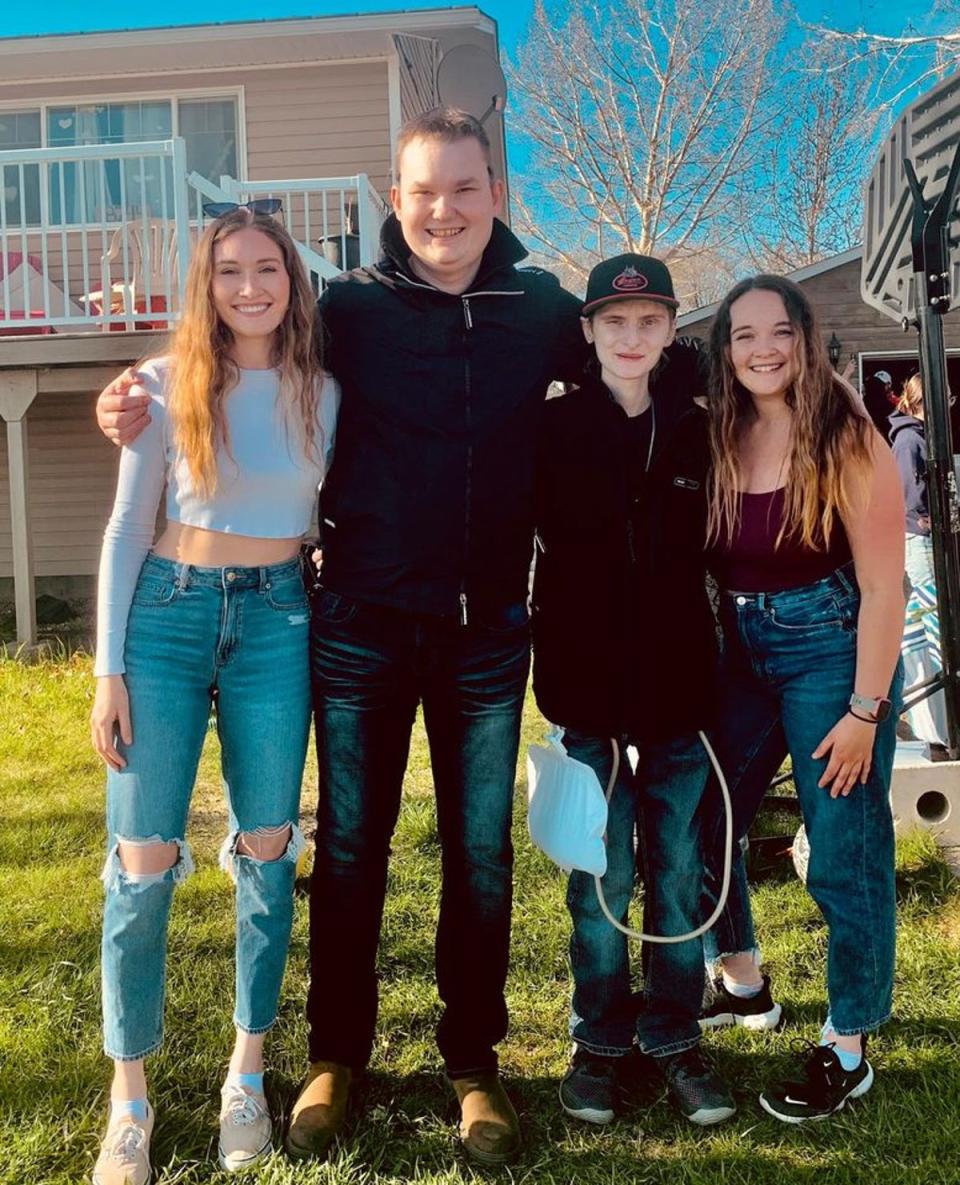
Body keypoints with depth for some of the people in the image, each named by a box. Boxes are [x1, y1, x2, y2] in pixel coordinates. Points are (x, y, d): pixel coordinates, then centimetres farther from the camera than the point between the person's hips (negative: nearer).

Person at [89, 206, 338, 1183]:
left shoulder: (321, 394, 5)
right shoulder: (166, 385, -1)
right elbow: (127, 530, 0)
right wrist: (109, 669, -5)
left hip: (278, 622, 2)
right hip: (169, 614, -2)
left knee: (266, 852, 7)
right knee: (144, 862, -1)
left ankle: (247, 1077, 25)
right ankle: (129, 1102, 16)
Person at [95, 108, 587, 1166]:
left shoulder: (542, 311, 2)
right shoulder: (348, 308, -2)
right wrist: (142, 411, -8)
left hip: (487, 630, 1)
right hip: (362, 623, -1)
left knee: (480, 851, 10)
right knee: (348, 847, 9)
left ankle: (473, 1061, 27)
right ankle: (335, 1056, 28)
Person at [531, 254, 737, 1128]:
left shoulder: (695, 431, 3)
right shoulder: (555, 428, -3)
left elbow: (714, 548, 12)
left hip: (678, 680, 2)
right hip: (588, 684, -2)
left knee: (678, 869, 9)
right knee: (602, 873, 5)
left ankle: (675, 1039, 25)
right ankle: (600, 1040, 23)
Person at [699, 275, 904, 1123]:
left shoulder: (846, 441, -12)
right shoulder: (717, 443, 3)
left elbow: (883, 585, -13)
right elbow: (702, 568, 5)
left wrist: (865, 711, -15)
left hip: (831, 652, -6)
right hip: (740, 655, 6)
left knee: (845, 856, 3)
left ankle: (848, 1052, 21)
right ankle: (744, 988, 38)